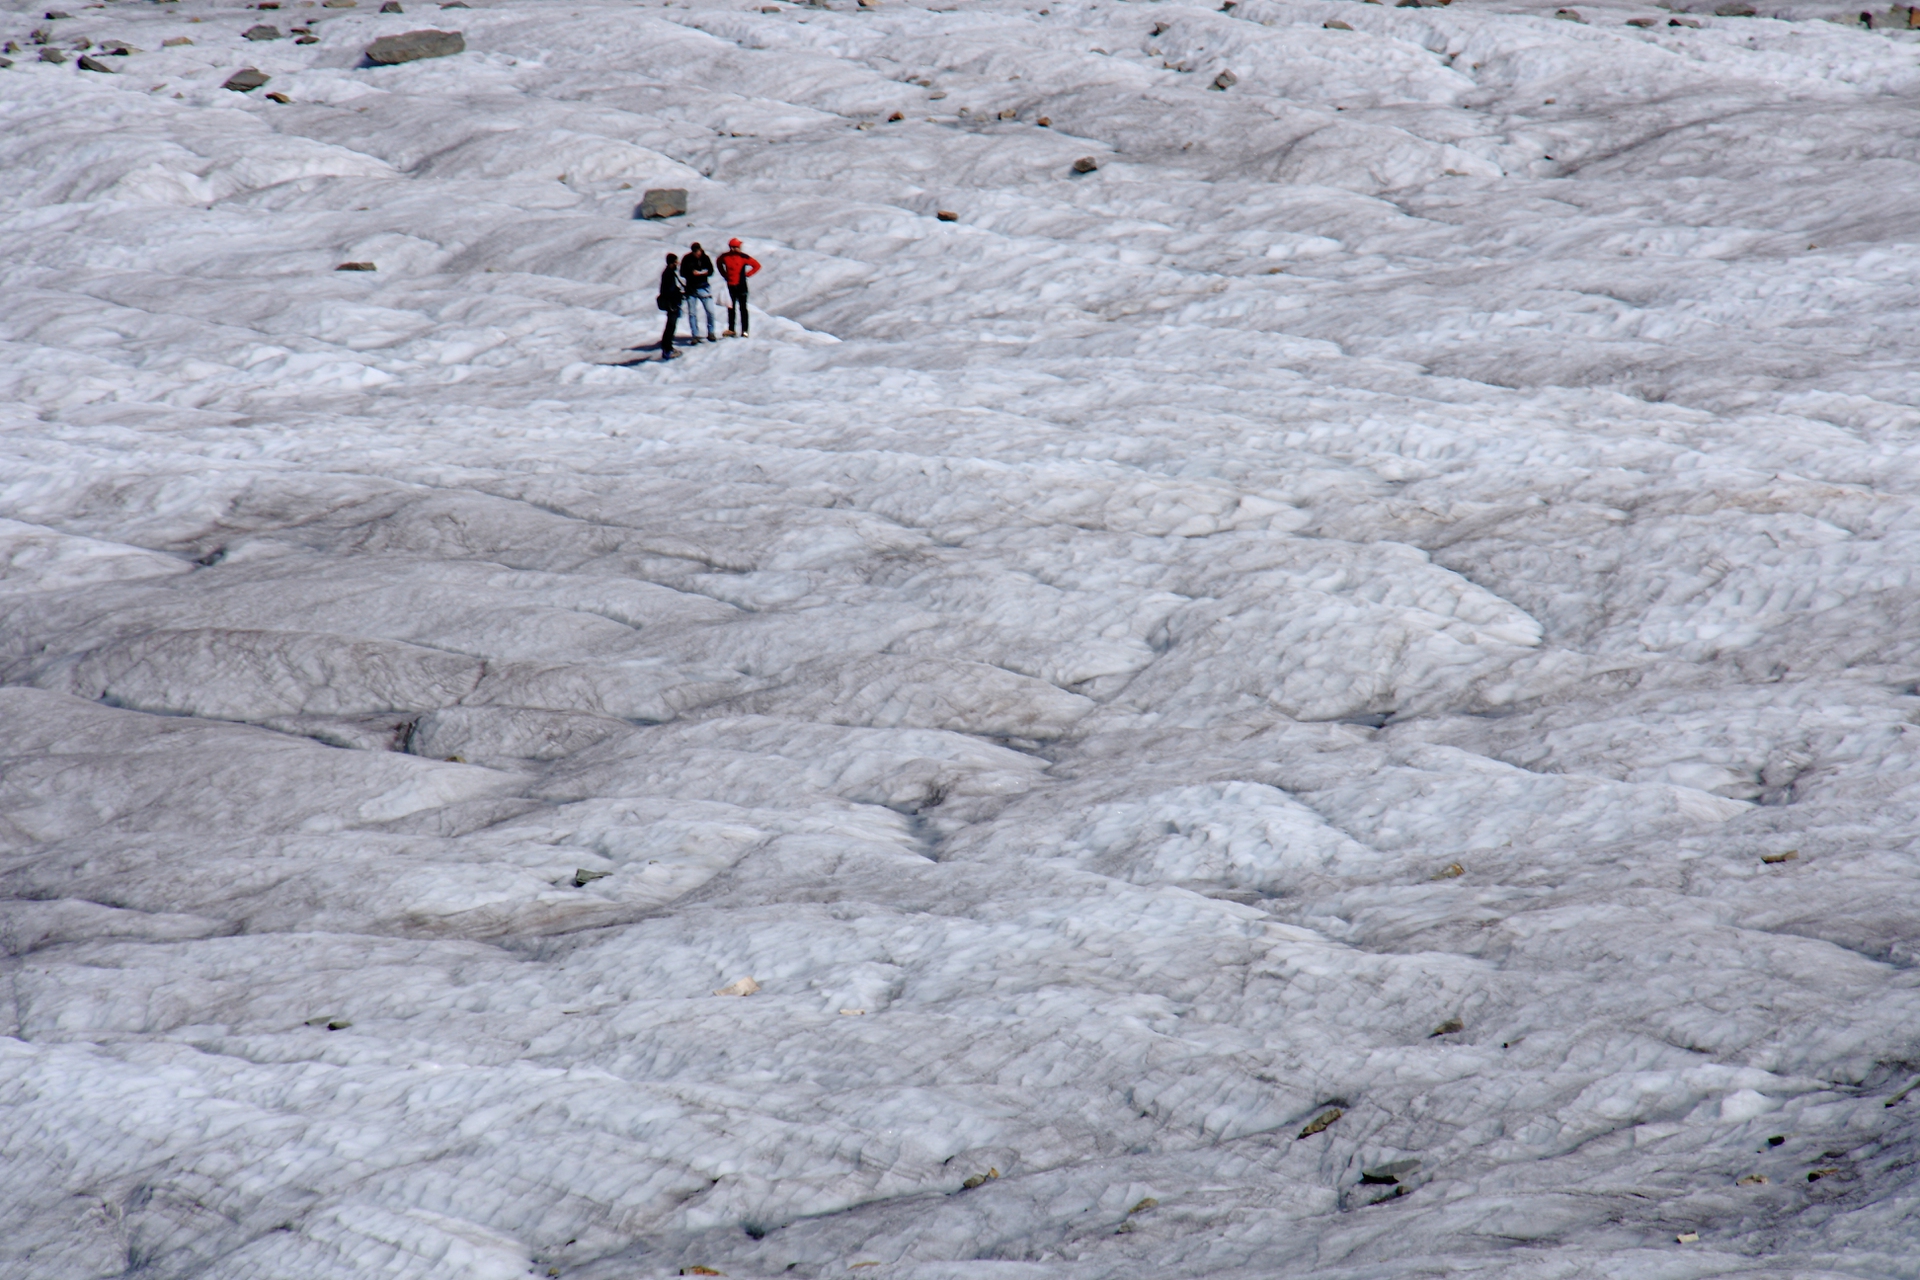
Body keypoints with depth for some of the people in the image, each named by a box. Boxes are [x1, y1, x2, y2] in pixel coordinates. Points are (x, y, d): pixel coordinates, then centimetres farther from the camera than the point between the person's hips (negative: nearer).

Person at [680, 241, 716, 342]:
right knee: (692, 313, 0)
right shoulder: (687, 259, -3)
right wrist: (692, 273, -22)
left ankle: (711, 333, 14)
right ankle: (695, 336, 7)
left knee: (710, 311, -2)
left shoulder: (705, 258, -1)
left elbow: (711, 271, 0)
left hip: (704, 288, 0)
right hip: (691, 289, 0)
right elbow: (682, 273, -3)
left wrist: (700, 273, -19)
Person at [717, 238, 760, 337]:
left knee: (742, 308, 0)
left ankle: (744, 330, 2)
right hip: (730, 286, 4)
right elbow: (719, 263, 25)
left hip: (741, 285, -4)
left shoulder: (743, 257, -8)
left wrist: (746, 274, -7)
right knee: (731, 308, 7)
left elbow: (757, 266, -2)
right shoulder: (725, 257, 2)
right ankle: (731, 329, 12)